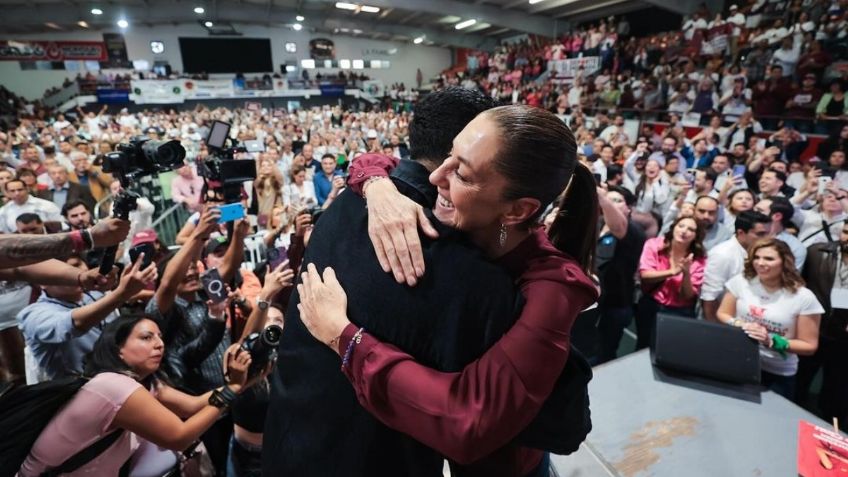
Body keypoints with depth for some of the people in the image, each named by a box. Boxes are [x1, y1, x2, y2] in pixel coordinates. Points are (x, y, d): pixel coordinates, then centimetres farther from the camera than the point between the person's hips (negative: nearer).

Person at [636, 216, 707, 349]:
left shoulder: (699, 259, -5)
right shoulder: (654, 244, -6)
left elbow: (689, 295, -9)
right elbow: (644, 275, -14)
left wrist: (686, 274, -25)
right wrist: (672, 272, -25)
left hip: (681, 312, 0)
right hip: (651, 306, 0)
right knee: (645, 347, 8)